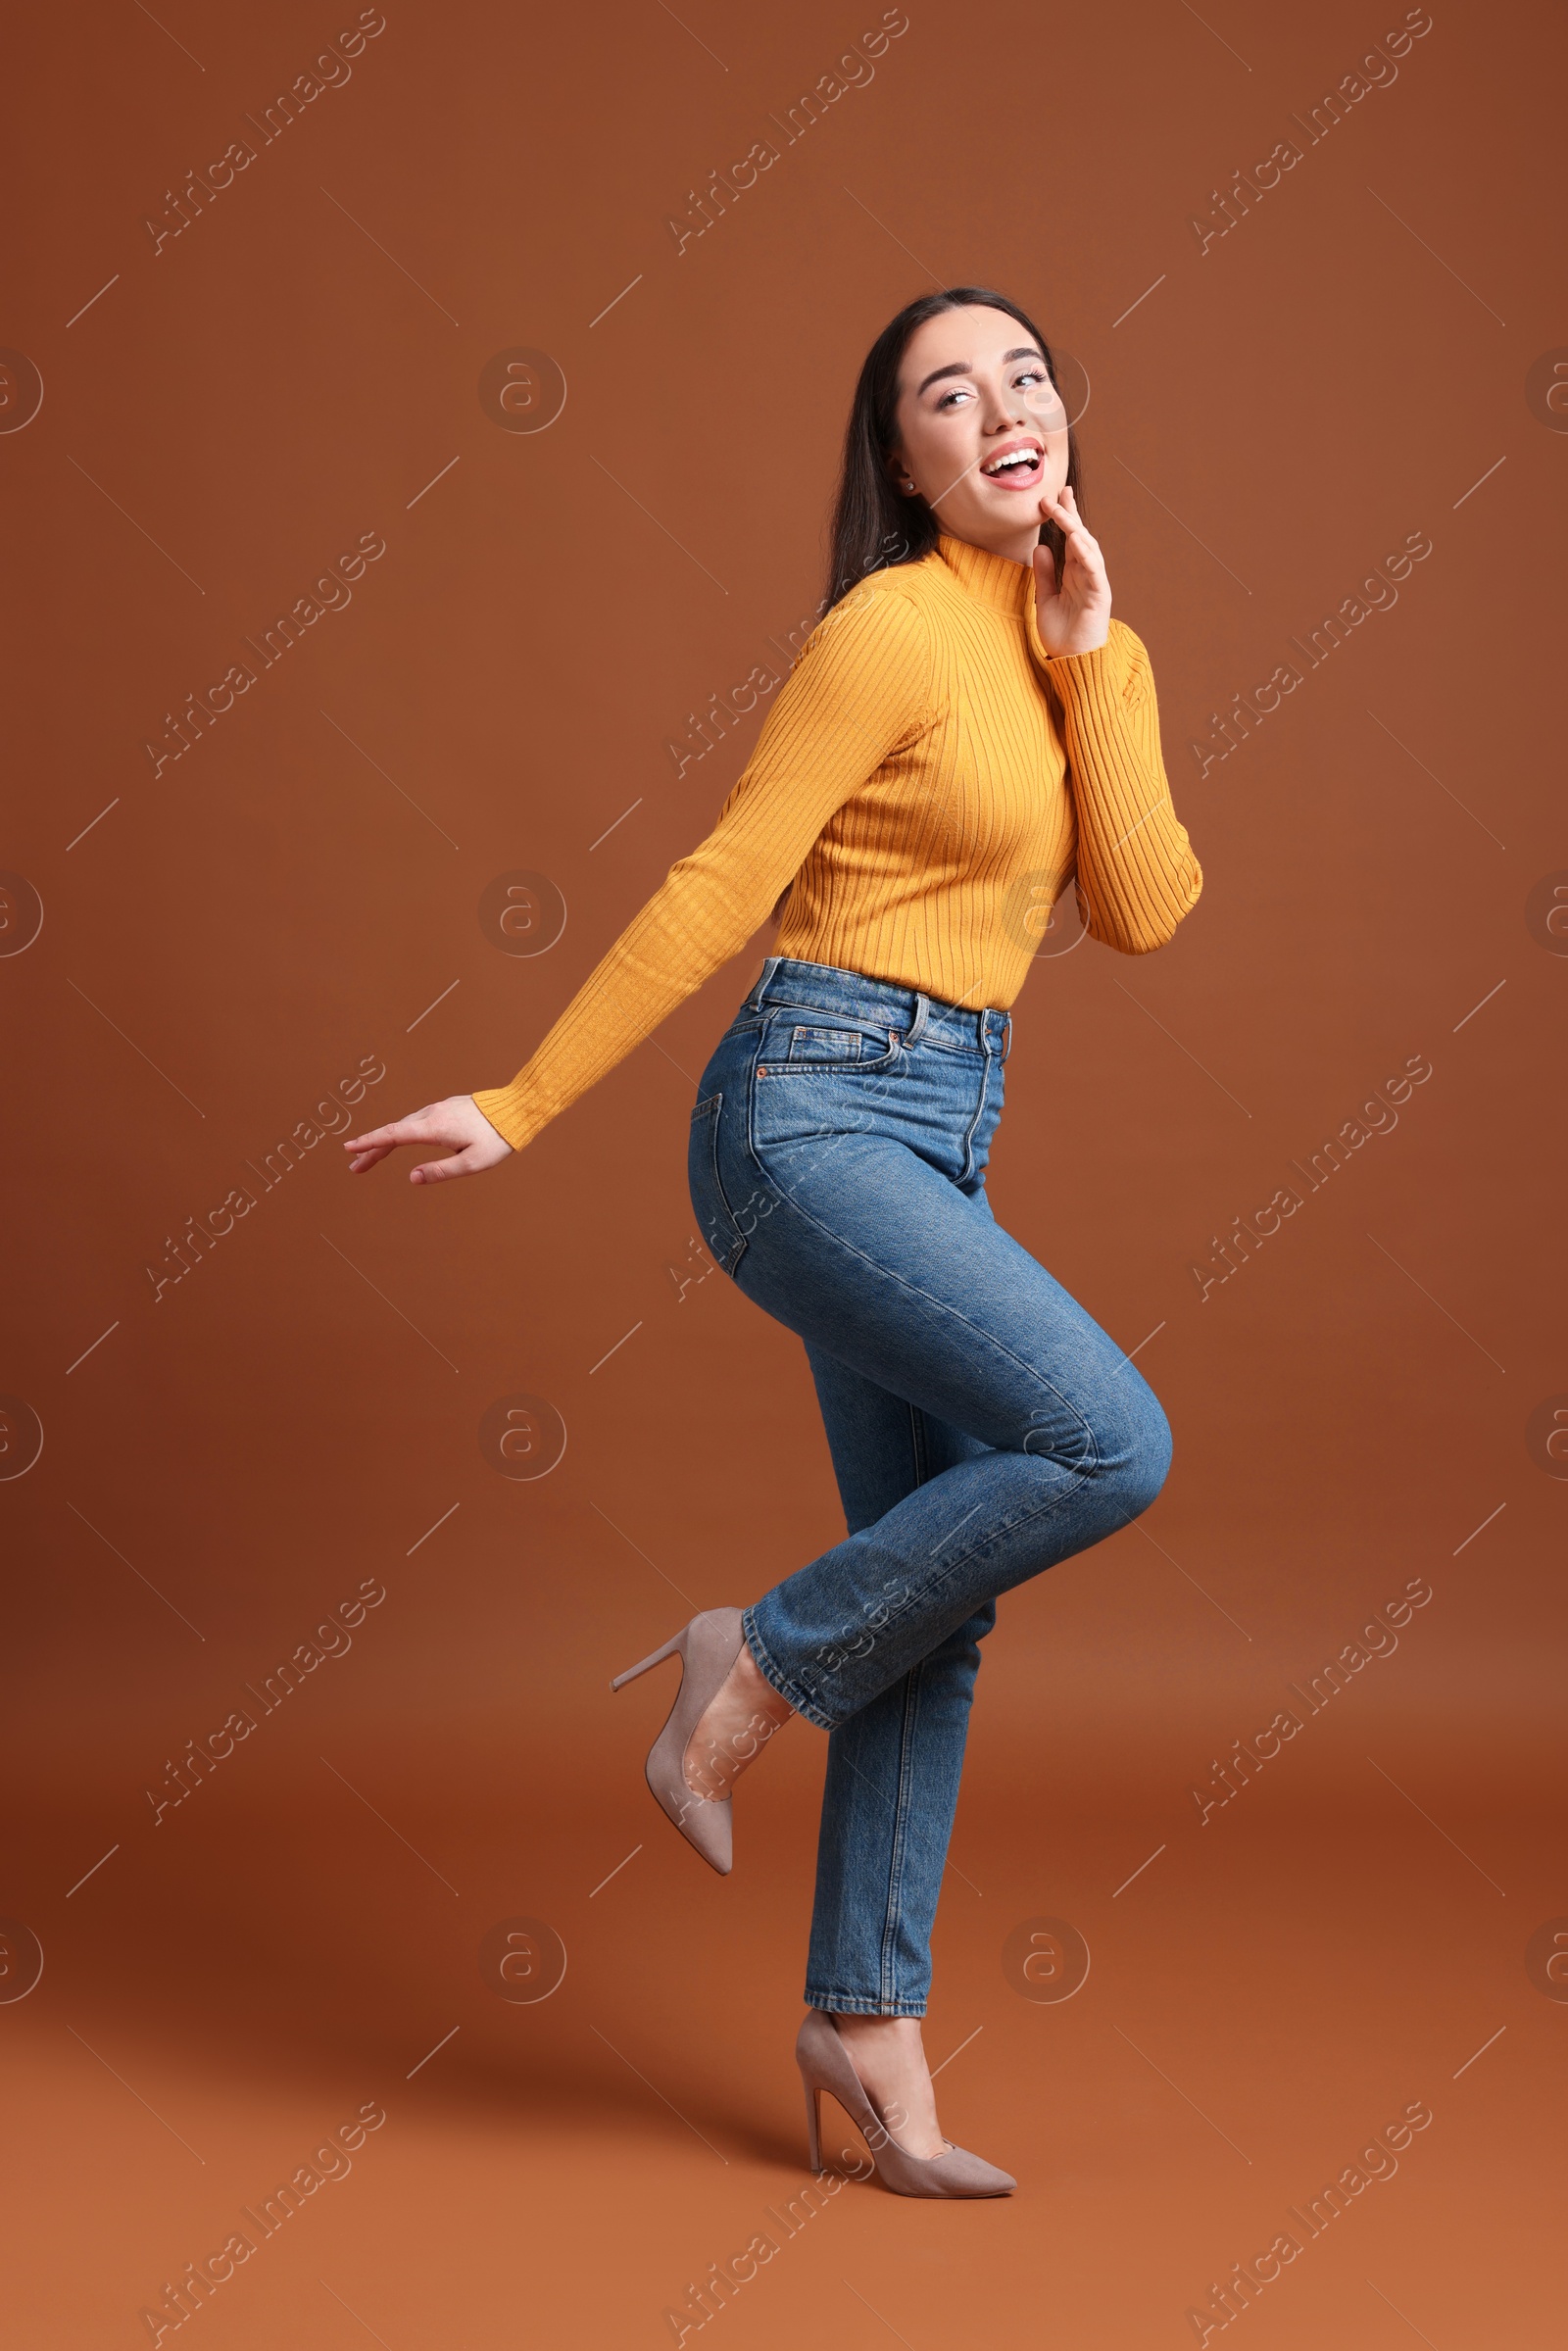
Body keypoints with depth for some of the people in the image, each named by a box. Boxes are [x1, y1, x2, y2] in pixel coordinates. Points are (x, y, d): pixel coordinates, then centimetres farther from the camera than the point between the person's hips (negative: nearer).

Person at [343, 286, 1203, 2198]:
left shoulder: (1097, 653, 14)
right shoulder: (888, 633, -9)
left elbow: (1146, 913, 2)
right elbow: (714, 890, -9)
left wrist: (1090, 658, -5)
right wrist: (518, 1110, -9)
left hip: (939, 1142, 8)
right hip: (814, 1115, -8)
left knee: (938, 1599, 7)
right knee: (1109, 1443, -22)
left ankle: (866, 2024, 17)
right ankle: (762, 1663, -1)